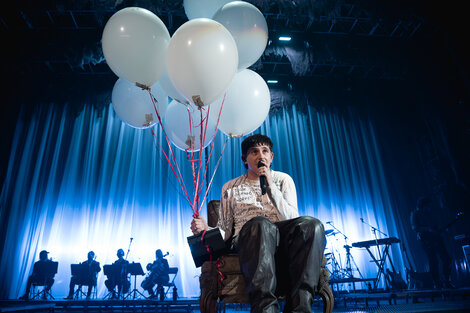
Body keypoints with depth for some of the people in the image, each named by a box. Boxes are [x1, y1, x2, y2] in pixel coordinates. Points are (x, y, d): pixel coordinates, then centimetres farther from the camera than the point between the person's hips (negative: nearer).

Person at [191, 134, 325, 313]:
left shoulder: (283, 180, 16)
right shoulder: (230, 188, 16)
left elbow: (292, 219, 2)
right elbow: (225, 231, 14)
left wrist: (270, 185, -7)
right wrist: (206, 230, -9)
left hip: (282, 236, 2)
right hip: (247, 238, -1)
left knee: (312, 224, -32)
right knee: (261, 223, -38)